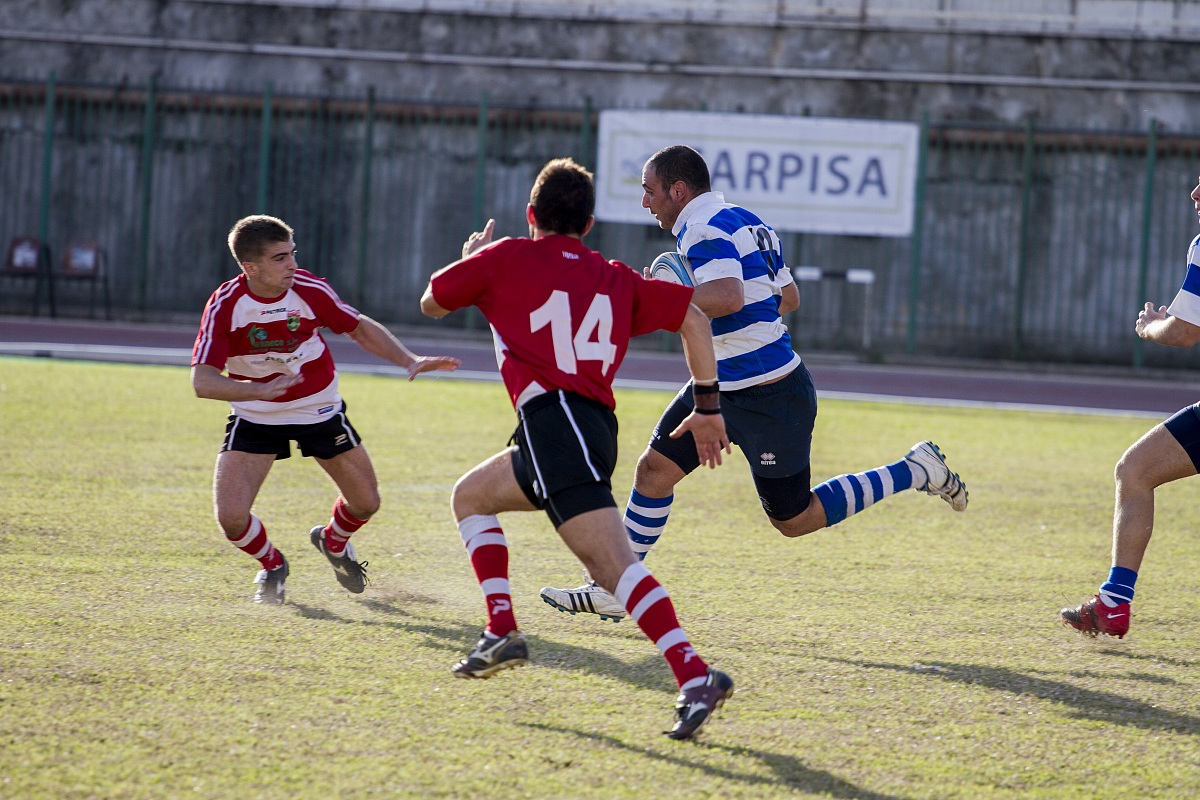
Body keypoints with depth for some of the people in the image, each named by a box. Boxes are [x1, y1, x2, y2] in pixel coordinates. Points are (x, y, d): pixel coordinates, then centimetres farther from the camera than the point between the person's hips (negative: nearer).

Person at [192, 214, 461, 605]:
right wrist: (261, 390, -47)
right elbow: (202, 381, -31)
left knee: (366, 502, 7)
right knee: (231, 516, -16)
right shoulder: (225, 306, -25)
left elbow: (360, 328, -1)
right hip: (255, 419, -2)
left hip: (320, 410, 2)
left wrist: (409, 361, -14)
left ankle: (334, 542, 45)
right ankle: (271, 565, 20)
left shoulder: (309, 289, -19)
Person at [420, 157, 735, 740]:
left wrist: (473, 258, 41)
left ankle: (695, 676, -28)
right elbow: (692, 317, 12)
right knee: (471, 496, 23)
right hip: (597, 425, 7)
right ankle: (502, 633, 11)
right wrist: (708, 407, 15)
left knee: (613, 564, -17)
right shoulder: (615, 278, 20)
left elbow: (432, 302, 21)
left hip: (552, 419, -7)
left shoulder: (506, 258, 9)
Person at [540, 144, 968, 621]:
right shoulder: (743, 221, 12)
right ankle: (612, 591, 13)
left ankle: (916, 472, 9)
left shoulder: (705, 230, -18)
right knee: (654, 468, 7)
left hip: (767, 398, -10)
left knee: (793, 520, 1)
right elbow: (789, 298, 18)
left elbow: (728, 296, -35)